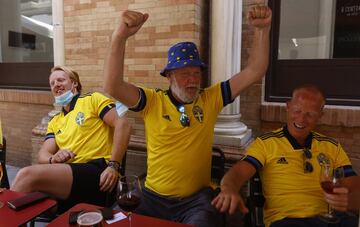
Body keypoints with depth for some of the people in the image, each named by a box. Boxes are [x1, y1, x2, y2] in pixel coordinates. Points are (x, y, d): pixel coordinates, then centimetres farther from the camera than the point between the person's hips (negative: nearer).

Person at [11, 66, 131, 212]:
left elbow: (122, 124, -7)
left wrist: (113, 166, -15)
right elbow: (43, 155, 17)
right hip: (68, 174, 5)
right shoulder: (54, 122, 26)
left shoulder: (92, 99, 7)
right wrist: (53, 159, -10)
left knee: (27, 174, -23)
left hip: (96, 171, -5)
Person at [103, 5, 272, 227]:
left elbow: (254, 72, -1)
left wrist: (262, 29, -12)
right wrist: (120, 37, -30)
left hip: (196, 198, 1)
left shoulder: (210, 99, 1)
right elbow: (113, 87, -18)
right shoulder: (153, 101, -3)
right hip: (154, 196, 0)